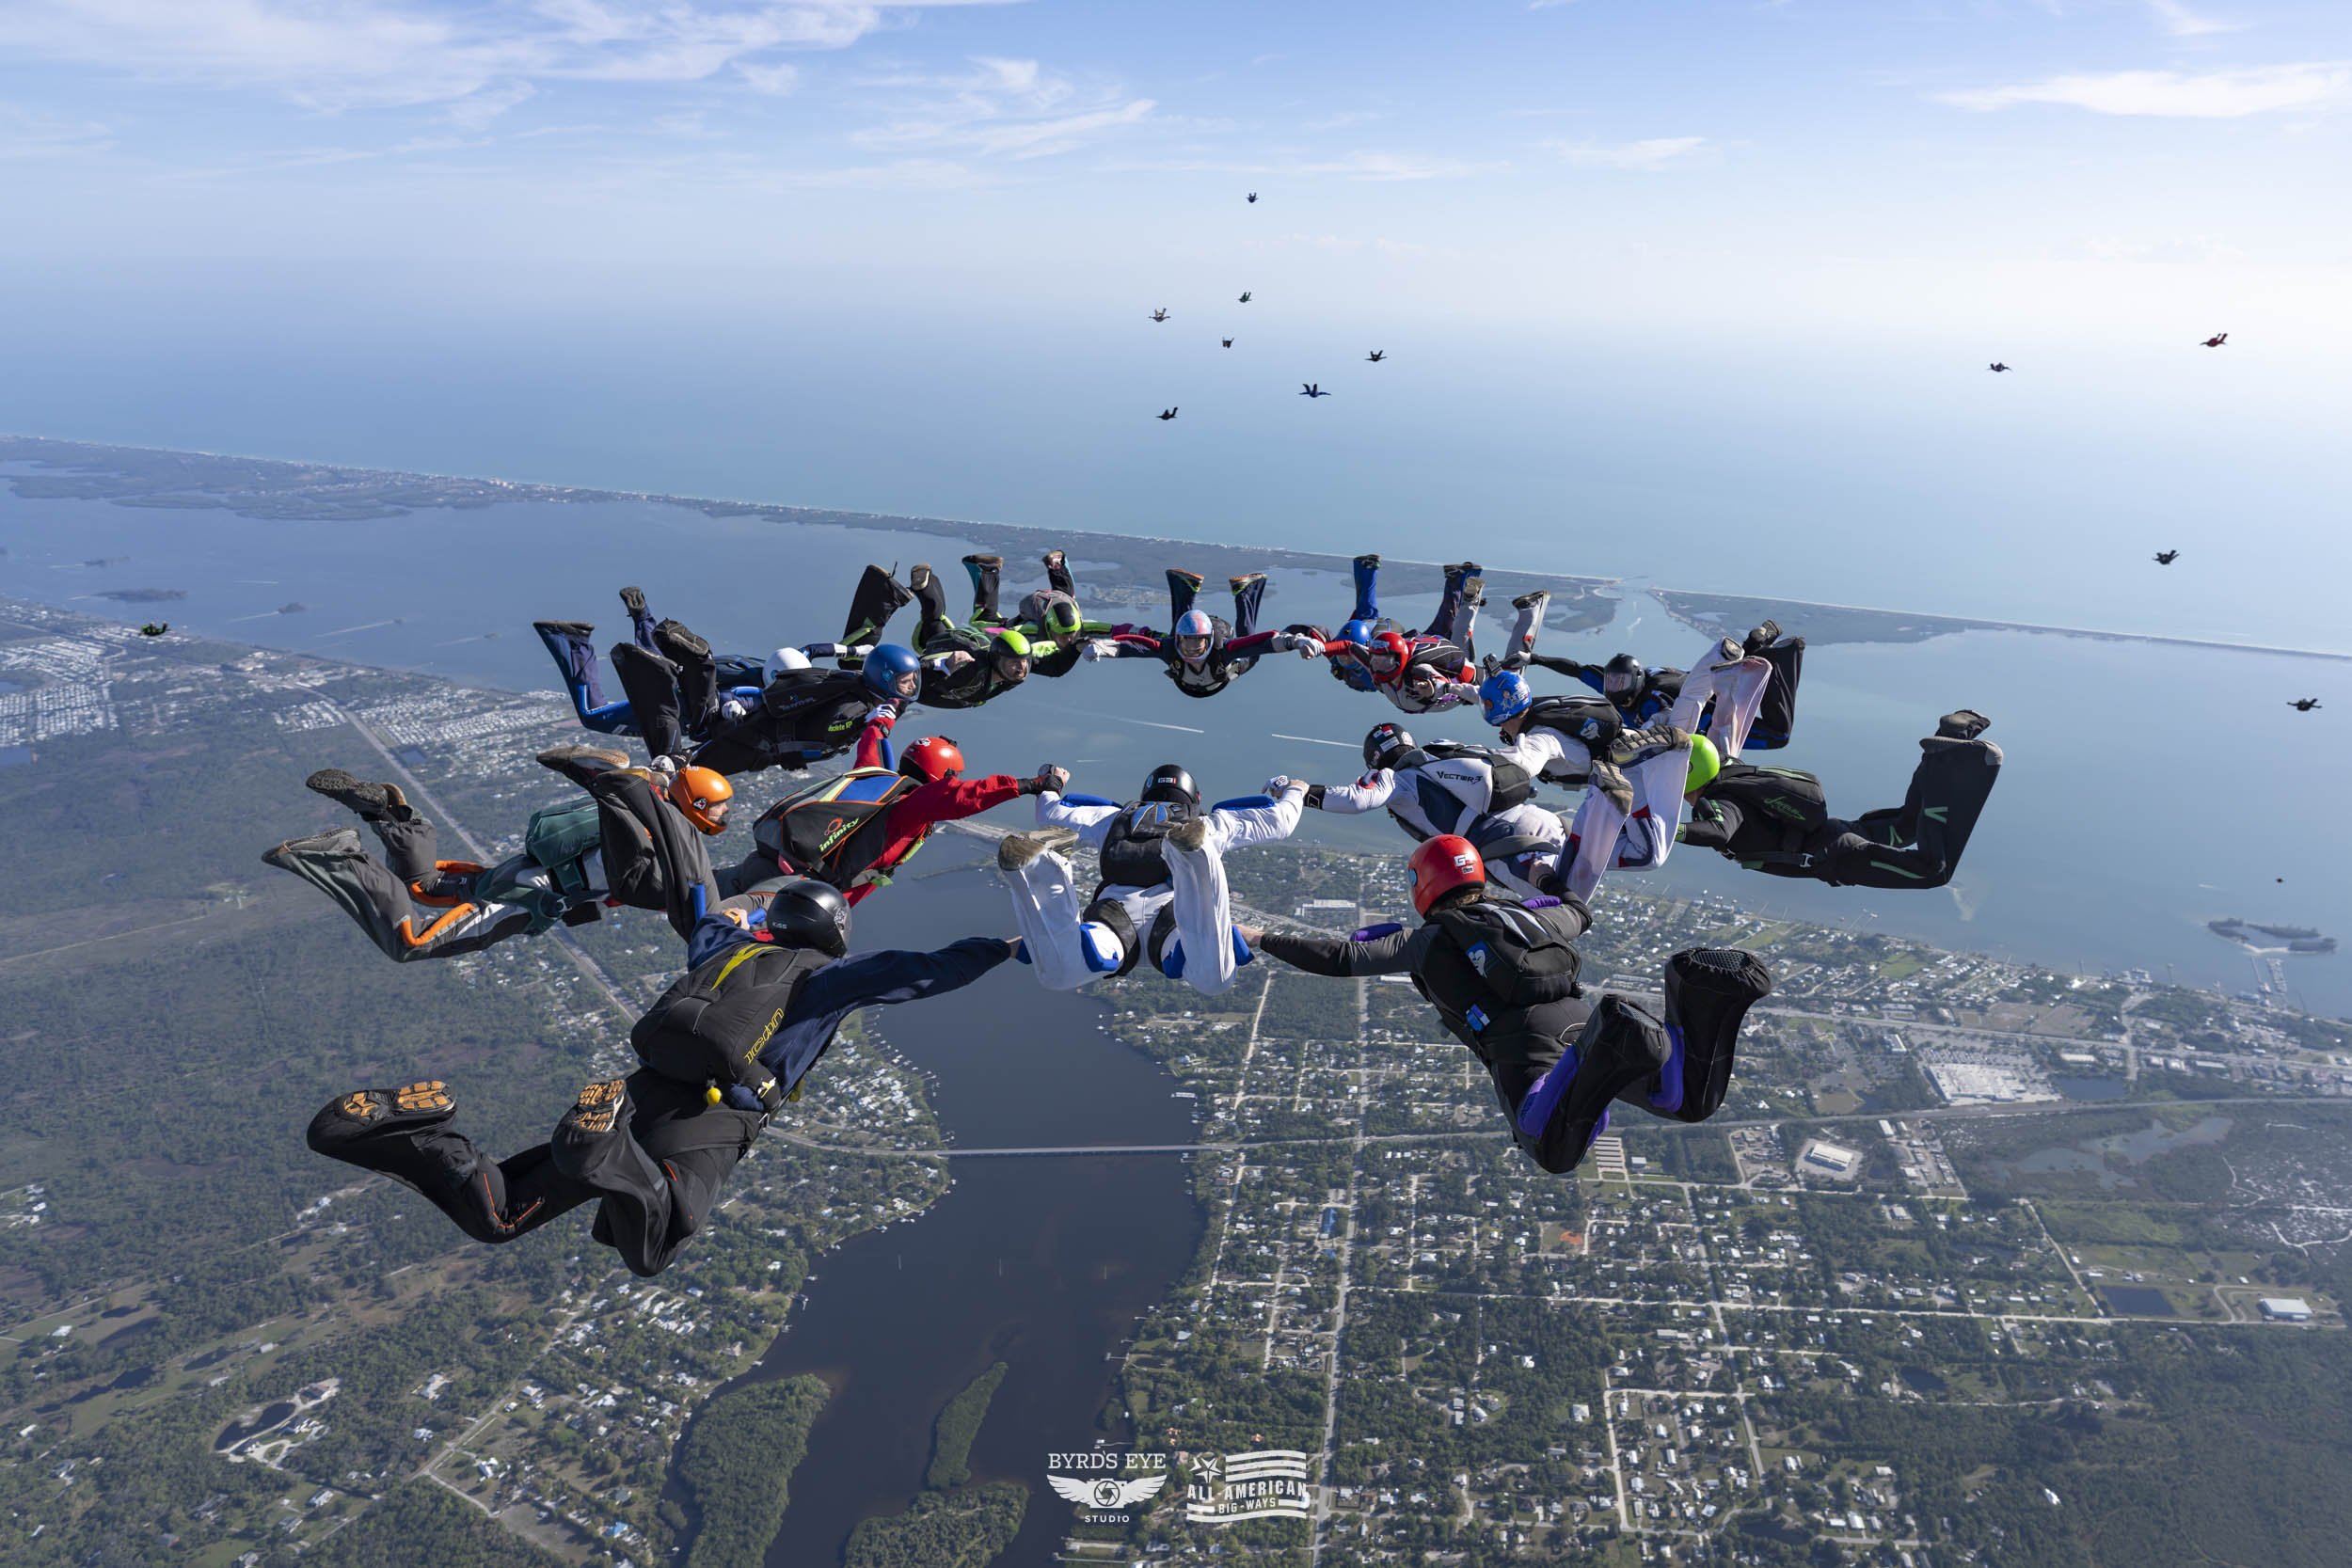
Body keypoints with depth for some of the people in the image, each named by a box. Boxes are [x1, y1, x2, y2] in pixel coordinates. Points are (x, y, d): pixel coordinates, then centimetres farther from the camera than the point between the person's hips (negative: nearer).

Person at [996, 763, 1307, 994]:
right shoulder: (1210, 823, 34)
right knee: (1213, 981, -34)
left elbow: (1051, 817, 40)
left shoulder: (1116, 818, 37)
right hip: (1173, 908, -2)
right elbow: (1279, 822, 38)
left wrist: (1051, 787, 64)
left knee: (1058, 974, -26)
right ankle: (1192, 852, -51)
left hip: (1115, 905, 2)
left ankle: (1037, 865, -45)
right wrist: (1293, 792, 61)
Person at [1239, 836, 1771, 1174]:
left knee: (1555, 1154, -28)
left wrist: (1262, 939, 23)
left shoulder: (1426, 940, 18)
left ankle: (1611, 1049, -51)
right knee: (1695, 1100, 5)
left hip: (1521, 1041, -5)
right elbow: (1579, 915, 52)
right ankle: (1705, 989, -23)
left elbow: (1342, 957, 13)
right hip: (1580, 1016, 5)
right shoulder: (1522, 912, 32)